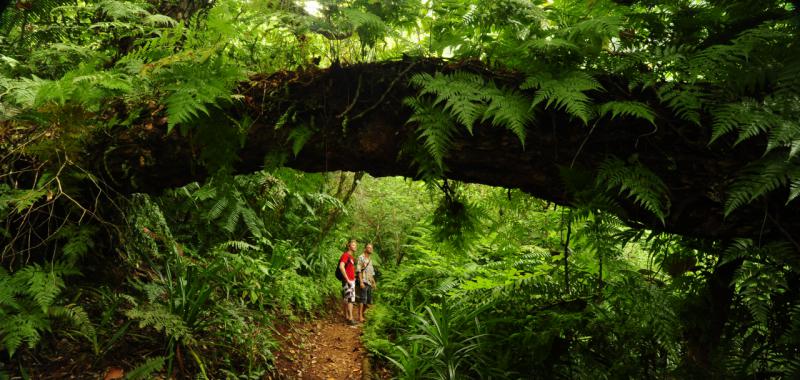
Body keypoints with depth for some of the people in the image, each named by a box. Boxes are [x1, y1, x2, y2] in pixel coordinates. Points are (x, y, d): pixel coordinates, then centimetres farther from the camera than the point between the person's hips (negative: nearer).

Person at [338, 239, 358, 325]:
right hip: (348, 281, -9)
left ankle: (346, 317, 17)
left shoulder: (351, 256, 17)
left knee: (346, 300, 12)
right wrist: (347, 279, -23)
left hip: (351, 281, 9)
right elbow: (341, 266, -25)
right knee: (350, 299, -12)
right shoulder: (345, 255, -12)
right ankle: (350, 318, -13)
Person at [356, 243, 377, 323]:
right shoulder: (361, 258, -5)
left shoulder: (370, 259, 20)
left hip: (369, 283, 8)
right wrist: (361, 282, -19)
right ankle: (360, 317, -9)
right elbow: (359, 271, -12)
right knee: (363, 299, -12)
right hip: (363, 282, -8)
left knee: (369, 301, 8)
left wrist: (374, 283, 18)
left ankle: (362, 313, 22)